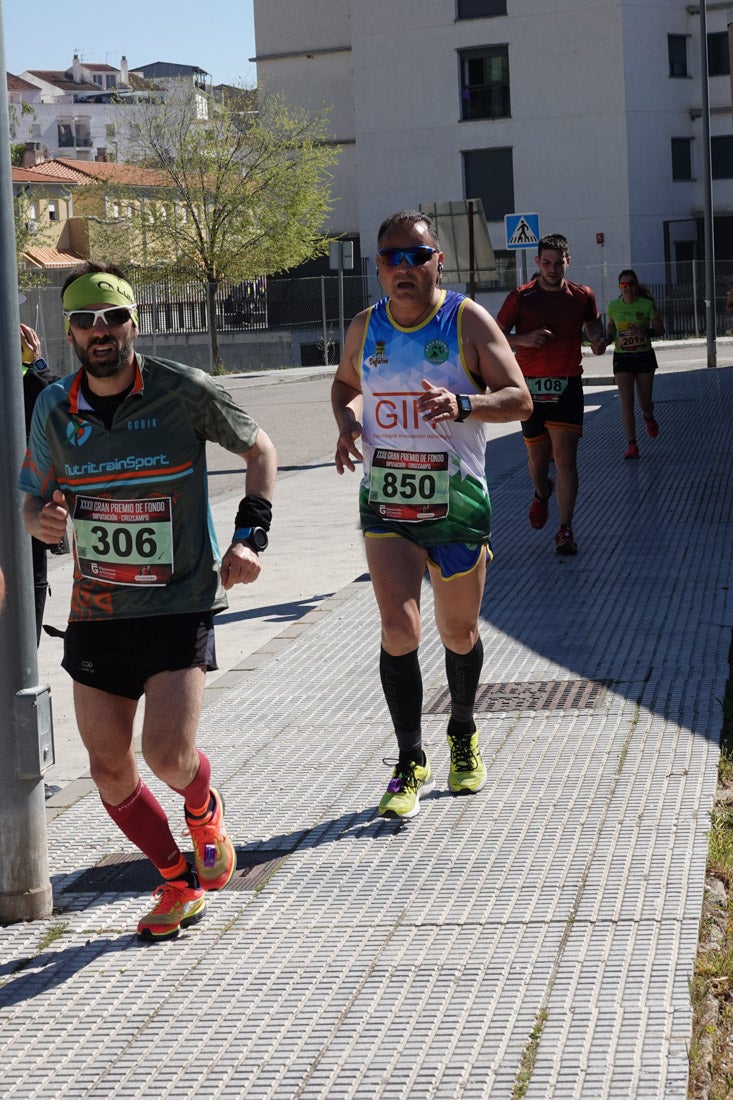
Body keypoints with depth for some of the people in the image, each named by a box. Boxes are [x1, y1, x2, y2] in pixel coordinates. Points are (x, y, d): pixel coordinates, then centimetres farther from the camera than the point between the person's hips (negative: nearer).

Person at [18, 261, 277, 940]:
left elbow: (258, 448, 6)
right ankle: (179, 881, 27)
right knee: (109, 769, 4)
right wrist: (41, 520, -11)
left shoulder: (184, 392, -9)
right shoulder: (55, 408, 1)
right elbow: (33, 497, 14)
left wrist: (250, 535, -4)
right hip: (96, 611, 4)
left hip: (181, 604, -4)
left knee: (168, 756, -16)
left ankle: (204, 811, 21)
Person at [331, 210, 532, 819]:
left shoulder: (468, 320, -5)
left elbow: (519, 400, -8)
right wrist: (348, 422, 2)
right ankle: (412, 764, -1)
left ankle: (463, 736, 39)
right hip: (386, 502, 2)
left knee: (459, 634, 12)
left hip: (458, 505, -1)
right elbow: (345, 383, 25)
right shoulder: (365, 327, 5)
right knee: (399, 630, -12)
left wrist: (462, 404, -28)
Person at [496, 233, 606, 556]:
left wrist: (597, 339, -1)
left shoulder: (582, 296, 3)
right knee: (537, 456, 13)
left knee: (566, 457, -11)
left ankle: (565, 530, -8)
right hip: (530, 384, 0)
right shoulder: (520, 298, -2)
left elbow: (593, 322, 22)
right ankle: (542, 494, 48)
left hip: (567, 385, 0)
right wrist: (523, 339, -17)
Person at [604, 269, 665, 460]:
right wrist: (606, 340, -9)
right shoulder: (614, 306, 0)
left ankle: (648, 417, 45)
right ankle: (631, 445, -7)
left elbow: (660, 329, -4)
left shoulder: (647, 305, -6)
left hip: (644, 356, -1)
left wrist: (646, 331, -23)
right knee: (626, 401, -9)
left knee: (645, 401, 7)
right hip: (622, 358, 1)